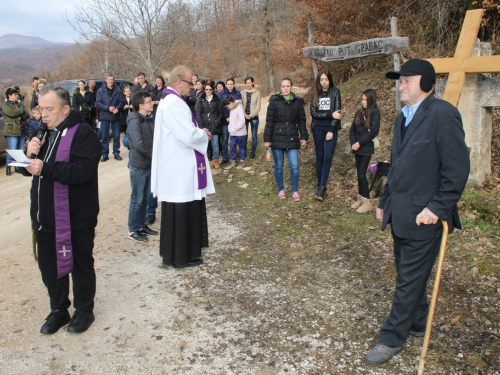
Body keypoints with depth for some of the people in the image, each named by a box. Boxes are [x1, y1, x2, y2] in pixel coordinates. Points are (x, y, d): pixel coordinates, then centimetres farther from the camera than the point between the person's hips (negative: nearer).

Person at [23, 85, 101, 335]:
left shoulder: (83, 133, -13)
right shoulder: (44, 133, 13)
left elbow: (83, 170, -27)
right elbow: (28, 169, 14)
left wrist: (46, 168, -32)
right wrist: (30, 154, -7)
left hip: (76, 218, -7)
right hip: (45, 217, 7)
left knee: (80, 265, 9)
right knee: (49, 265, 16)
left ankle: (84, 310, 27)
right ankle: (58, 310, 34)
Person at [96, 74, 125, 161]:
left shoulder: (118, 91, 3)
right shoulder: (100, 91, 3)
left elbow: (122, 101, 1)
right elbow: (98, 103, -4)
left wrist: (117, 108, -19)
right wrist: (108, 108, -16)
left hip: (115, 116, 0)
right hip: (104, 116, 0)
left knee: (116, 136, 5)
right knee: (104, 136, 3)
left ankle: (116, 153, 15)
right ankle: (105, 154, 10)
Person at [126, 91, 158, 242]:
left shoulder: (149, 119, 10)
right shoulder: (134, 121, -15)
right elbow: (139, 144, -23)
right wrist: (154, 155, -14)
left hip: (149, 165, 7)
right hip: (139, 166, -7)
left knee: (145, 198, 16)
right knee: (137, 199, 2)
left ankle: (142, 225, 29)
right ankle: (133, 230, 14)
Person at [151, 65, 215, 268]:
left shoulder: (170, 101, 15)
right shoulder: (174, 104, -20)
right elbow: (189, 136, -26)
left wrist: (199, 133, 6)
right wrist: (204, 134, -7)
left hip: (179, 169, 11)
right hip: (180, 171, -11)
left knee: (184, 212, 19)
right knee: (181, 213, 0)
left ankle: (176, 252, 32)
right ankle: (180, 256, 13)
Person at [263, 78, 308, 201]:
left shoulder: (298, 102, 4)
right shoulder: (274, 101, -3)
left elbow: (301, 121, 8)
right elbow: (269, 121, -3)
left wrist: (304, 136, 2)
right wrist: (267, 138, -6)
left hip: (292, 139, 1)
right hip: (277, 139, -1)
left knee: (294, 166, -3)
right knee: (278, 166, 8)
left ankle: (295, 191, 12)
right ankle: (281, 190, 23)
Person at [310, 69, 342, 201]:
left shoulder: (335, 92, -1)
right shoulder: (314, 94, 4)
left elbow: (337, 112, -6)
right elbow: (313, 113, -7)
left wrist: (331, 130, -12)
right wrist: (330, 114, -16)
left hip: (331, 128, -2)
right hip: (318, 128, 2)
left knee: (328, 157, -11)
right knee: (320, 157, 7)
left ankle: (322, 188, -13)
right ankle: (320, 185, 15)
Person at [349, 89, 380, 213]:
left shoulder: (375, 112, -6)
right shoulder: (359, 112, 12)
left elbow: (373, 131, -13)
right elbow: (352, 129, 10)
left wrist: (360, 142, -15)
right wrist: (353, 143, -6)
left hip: (366, 148, -6)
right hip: (357, 148, 6)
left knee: (361, 174, -9)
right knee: (359, 174, 10)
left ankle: (366, 201, 0)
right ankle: (361, 198, 20)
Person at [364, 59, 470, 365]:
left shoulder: (443, 114, -14)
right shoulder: (404, 117, 13)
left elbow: (458, 168, -17)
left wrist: (437, 207, -19)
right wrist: (385, 202, 18)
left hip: (424, 216, -8)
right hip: (401, 214, 9)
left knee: (409, 280, 2)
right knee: (409, 275, 19)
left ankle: (393, 339, 14)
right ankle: (417, 324, 37)